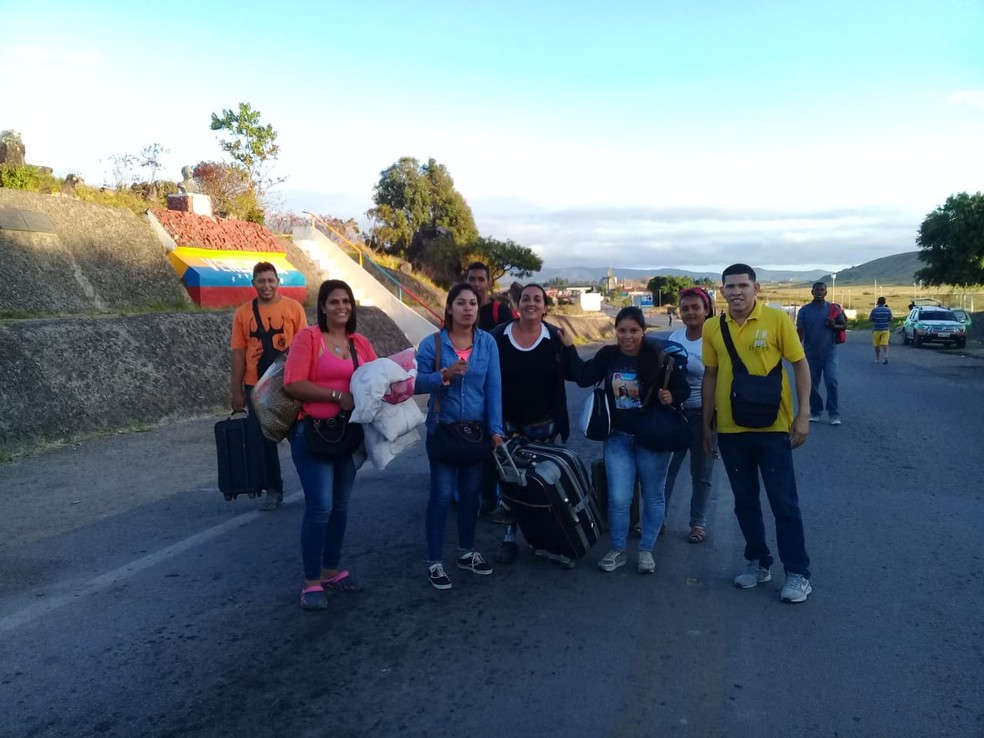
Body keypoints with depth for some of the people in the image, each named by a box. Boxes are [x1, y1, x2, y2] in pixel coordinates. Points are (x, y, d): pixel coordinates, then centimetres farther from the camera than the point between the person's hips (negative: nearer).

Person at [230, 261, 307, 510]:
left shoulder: (293, 307, -3)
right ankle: (274, 489, 22)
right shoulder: (242, 313, 2)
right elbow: (238, 353, 3)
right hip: (257, 387, 2)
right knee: (263, 438, 7)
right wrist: (237, 391, 1)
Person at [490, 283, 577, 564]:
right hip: (508, 423, 0)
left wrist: (569, 348, -23)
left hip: (543, 424, 0)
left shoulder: (555, 337, -6)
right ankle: (509, 538, 17)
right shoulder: (499, 335, -6)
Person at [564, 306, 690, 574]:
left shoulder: (658, 357, -12)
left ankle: (646, 551, 27)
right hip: (618, 437, 2)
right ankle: (617, 550, 20)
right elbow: (584, 378, 1)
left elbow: (684, 388, -5)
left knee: (653, 496, 11)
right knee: (618, 498, 2)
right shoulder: (607, 355, -2)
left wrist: (672, 396, -26)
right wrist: (570, 348, -4)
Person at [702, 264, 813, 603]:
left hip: (773, 426, -3)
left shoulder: (777, 319, -6)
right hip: (730, 429, 3)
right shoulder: (713, 328, 2)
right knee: (745, 501, 14)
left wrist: (803, 414, -9)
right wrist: (706, 424, 10)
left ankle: (798, 573, 15)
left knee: (784, 502, 4)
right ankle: (757, 562, 29)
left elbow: (800, 365, -2)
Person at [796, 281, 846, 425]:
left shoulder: (833, 309, 3)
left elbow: (844, 325, 7)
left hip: (829, 352, -1)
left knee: (831, 381, -11)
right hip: (811, 353, 1)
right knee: (812, 384, 7)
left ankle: (834, 413, -3)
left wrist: (834, 326, -15)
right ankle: (815, 412, 18)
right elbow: (800, 331, 0)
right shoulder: (805, 310, 3)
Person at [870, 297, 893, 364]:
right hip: (885, 329, 1)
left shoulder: (874, 310, -7)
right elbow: (890, 319, 0)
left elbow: (871, 319, -3)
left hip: (876, 330, -1)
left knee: (877, 345, 12)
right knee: (885, 344, -5)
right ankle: (886, 356, -27)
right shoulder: (888, 310, -2)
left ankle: (878, 358, 22)